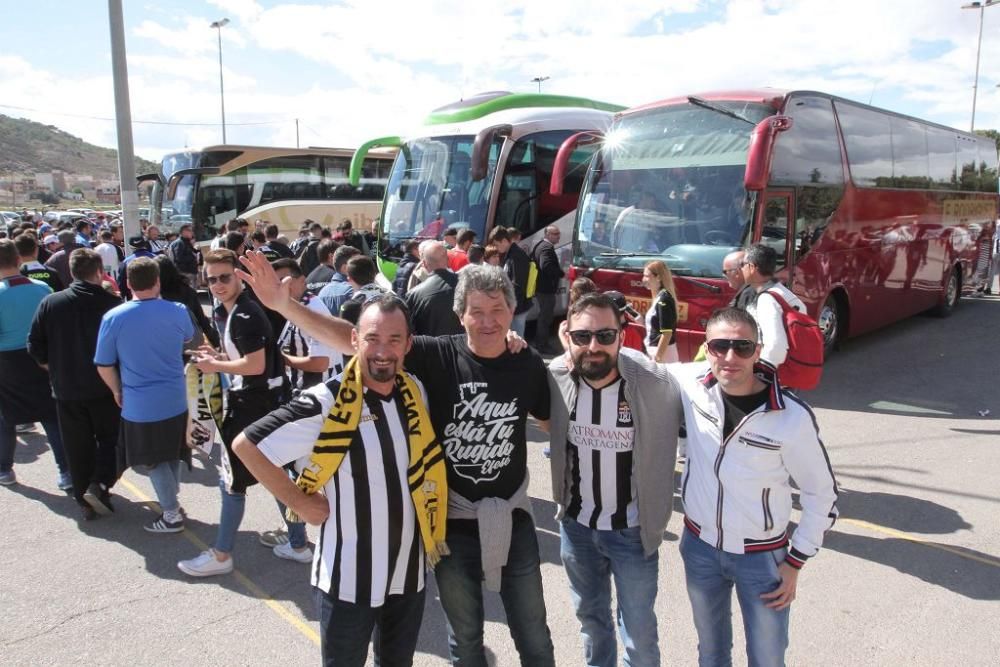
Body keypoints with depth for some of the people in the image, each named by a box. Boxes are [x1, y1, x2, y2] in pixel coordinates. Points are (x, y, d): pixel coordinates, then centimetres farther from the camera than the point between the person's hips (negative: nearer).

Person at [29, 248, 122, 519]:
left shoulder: (50, 303, -6)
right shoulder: (113, 303, -13)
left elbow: (35, 346, -2)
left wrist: (54, 368, 14)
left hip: (67, 389, 2)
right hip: (106, 388, -2)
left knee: (78, 447, 14)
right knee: (109, 439, 17)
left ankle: (85, 500, 23)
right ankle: (100, 484, -1)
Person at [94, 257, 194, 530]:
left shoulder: (114, 317, -13)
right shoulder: (178, 311, -8)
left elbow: (104, 366, -6)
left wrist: (117, 392, 10)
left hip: (139, 404, -3)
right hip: (175, 400, 3)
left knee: (153, 461, 12)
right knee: (171, 456, 22)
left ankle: (172, 515, 18)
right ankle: (172, 501, 34)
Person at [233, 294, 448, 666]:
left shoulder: (416, 392, -2)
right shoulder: (327, 403, -20)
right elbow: (247, 445, -16)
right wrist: (299, 502, -14)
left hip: (409, 570, 5)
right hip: (350, 577, -5)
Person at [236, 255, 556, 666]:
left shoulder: (528, 364, -8)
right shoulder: (438, 356, -14)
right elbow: (357, 340, -21)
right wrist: (283, 304, -28)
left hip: (512, 517, 1)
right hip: (451, 520, -1)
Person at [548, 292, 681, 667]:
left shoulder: (656, 383, -25)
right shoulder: (556, 377, -15)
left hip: (633, 531, -3)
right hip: (575, 526, 3)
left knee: (639, 634, 15)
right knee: (590, 617, 27)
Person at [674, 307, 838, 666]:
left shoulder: (793, 417, -24)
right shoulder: (691, 383, -15)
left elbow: (822, 494, -10)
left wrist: (795, 561, -7)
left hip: (762, 556, -2)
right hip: (699, 546, 3)